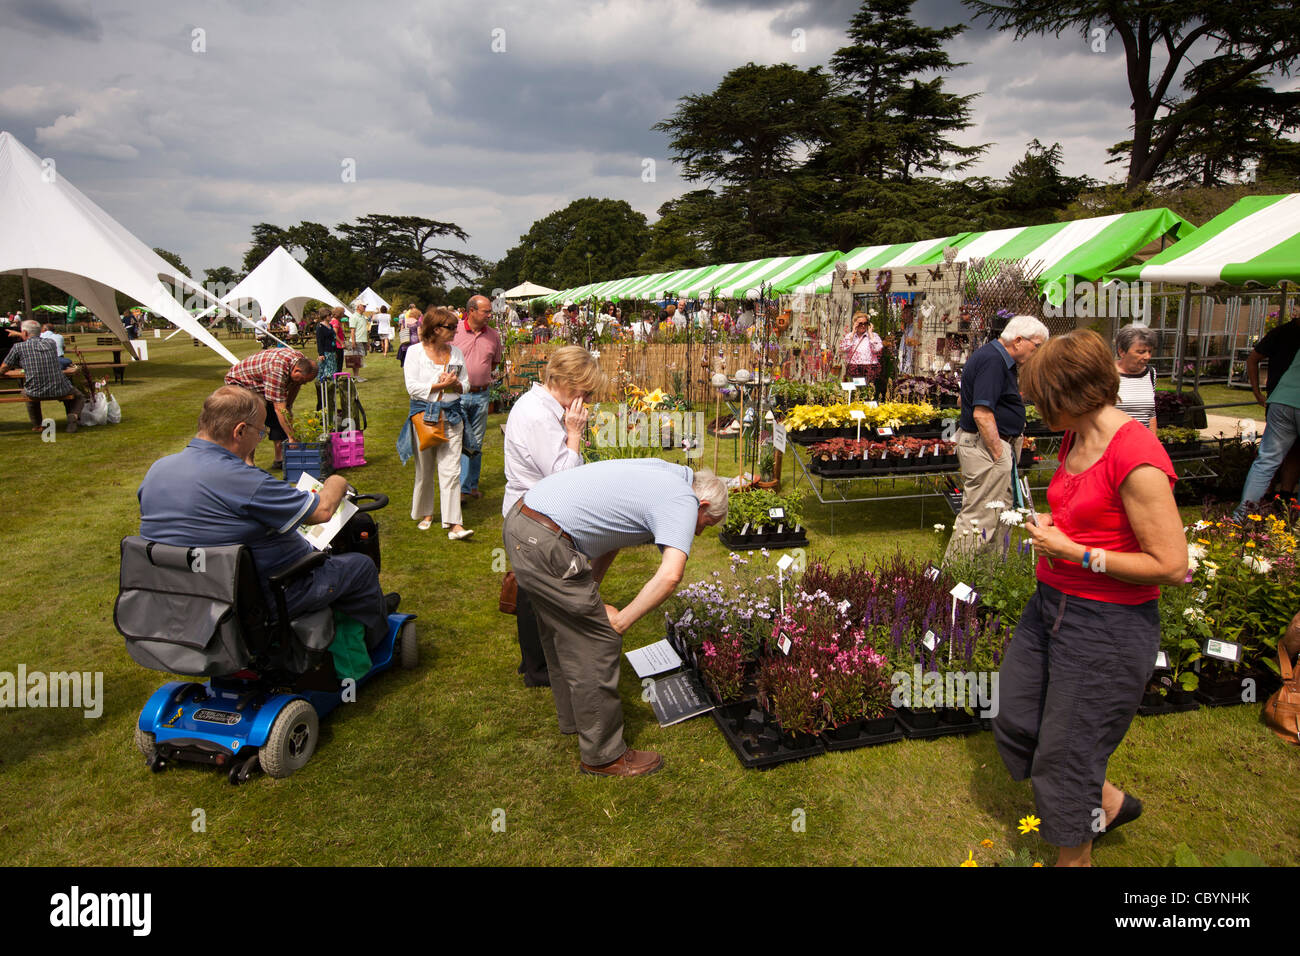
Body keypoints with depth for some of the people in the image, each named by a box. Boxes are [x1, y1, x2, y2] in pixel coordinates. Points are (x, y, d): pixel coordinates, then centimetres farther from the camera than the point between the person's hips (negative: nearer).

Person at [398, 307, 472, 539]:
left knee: (451, 471, -7)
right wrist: (440, 385, -15)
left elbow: (465, 383, 12)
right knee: (424, 470, 11)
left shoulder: (455, 352, 9)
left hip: (451, 415, 2)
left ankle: (454, 524, -9)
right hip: (424, 415, -2)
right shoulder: (415, 352, -3)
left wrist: (455, 384, -9)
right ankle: (425, 513, 31)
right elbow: (412, 387, -11)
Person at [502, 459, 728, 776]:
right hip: (544, 544, -10)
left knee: (562, 633, 25)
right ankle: (603, 755, 15)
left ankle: (573, 717, 45)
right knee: (598, 642, 1)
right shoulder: (683, 502, -8)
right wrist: (620, 621, -12)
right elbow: (670, 576, -23)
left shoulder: (661, 473, 19)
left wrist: (587, 595, 17)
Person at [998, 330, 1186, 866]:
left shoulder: (1137, 459, -23)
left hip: (1106, 625, -9)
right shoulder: (1075, 439, 4)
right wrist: (1053, 530, 1)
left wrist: (1073, 552, -20)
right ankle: (1109, 803, 42)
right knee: (1015, 723, 19)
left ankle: (1075, 857, 33)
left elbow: (1171, 566, -22)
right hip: (1050, 603, 9)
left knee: (1066, 756, 7)